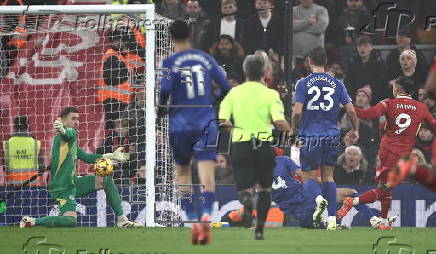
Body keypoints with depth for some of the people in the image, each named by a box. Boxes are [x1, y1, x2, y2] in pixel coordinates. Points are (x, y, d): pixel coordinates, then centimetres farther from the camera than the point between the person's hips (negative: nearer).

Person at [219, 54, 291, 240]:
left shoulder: (234, 93, 2)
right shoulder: (270, 94, -5)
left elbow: (222, 120, -3)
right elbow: (280, 122, -16)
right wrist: (288, 129, 7)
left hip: (240, 144, 1)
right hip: (264, 144, -1)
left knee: (244, 188, 5)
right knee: (264, 188, 18)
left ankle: (246, 201, -33)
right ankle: (259, 229, 11)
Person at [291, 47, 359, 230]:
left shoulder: (303, 84, -5)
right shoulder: (336, 84, 3)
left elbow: (297, 112, -13)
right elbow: (350, 110, 1)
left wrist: (293, 130, 5)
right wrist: (355, 130, 17)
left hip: (309, 136, -3)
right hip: (331, 136, 3)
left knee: (308, 175, 6)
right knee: (328, 176, 12)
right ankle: (332, 218, 8)